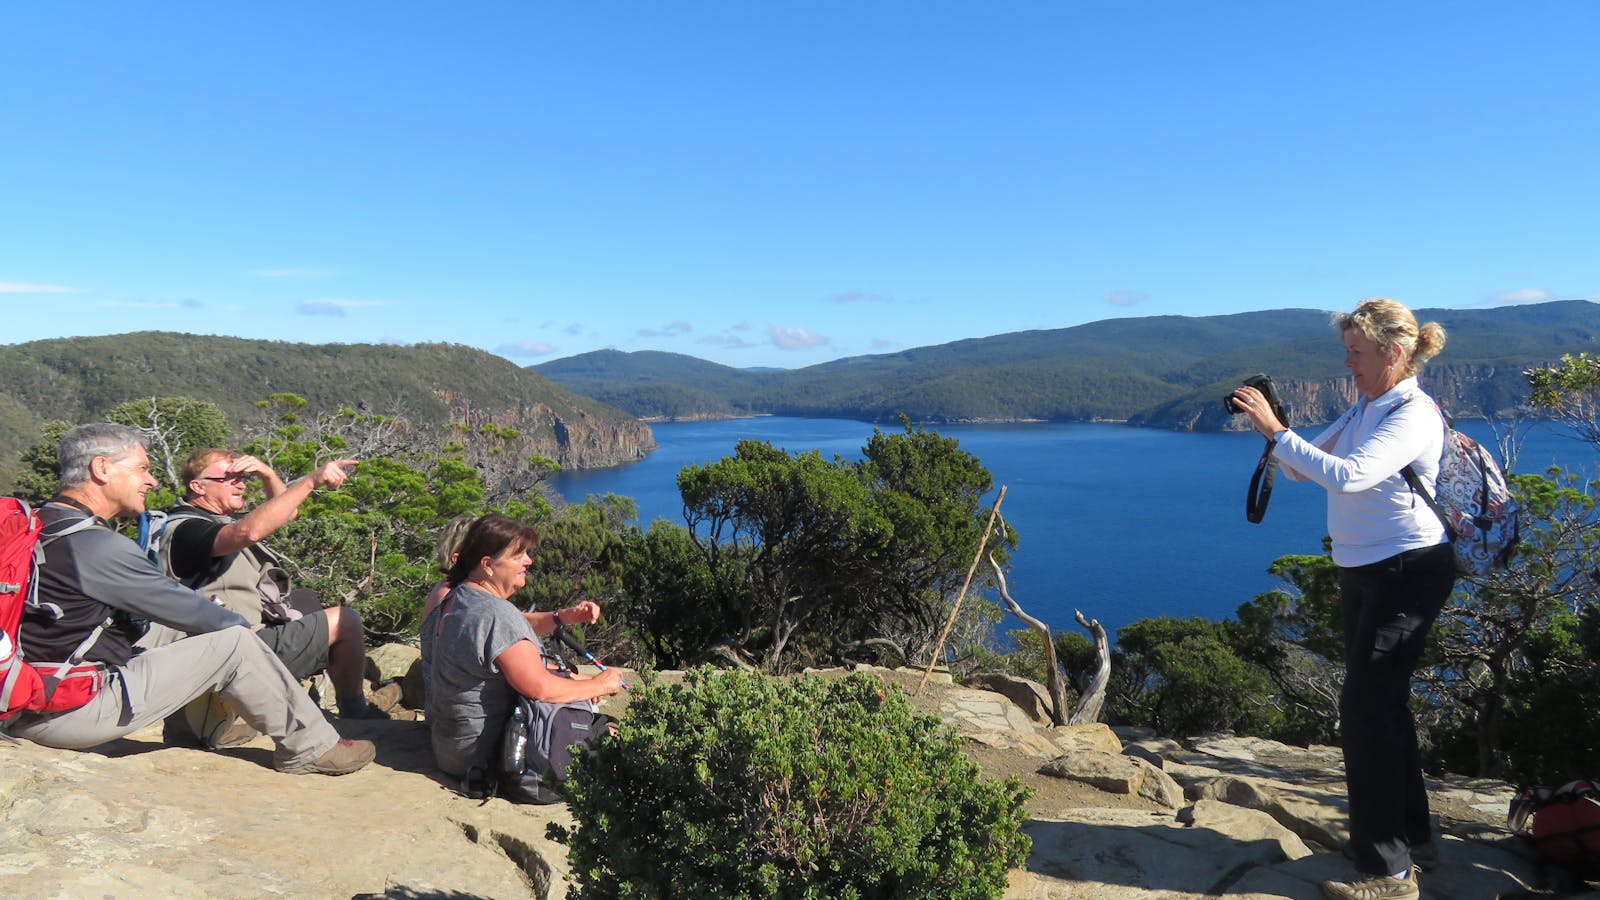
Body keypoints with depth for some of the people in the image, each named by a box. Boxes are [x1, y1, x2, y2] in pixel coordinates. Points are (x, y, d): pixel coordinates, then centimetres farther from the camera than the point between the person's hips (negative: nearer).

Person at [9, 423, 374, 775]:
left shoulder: (42, 526, 11)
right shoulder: (92, 544, -21)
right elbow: (181, 609, -13)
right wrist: (241, 625, 6)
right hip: (70, 715, -10)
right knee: (235, 644, -9)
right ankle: (311, 748, 2)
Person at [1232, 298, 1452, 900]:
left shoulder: (1414, 416, -18)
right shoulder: (1364, 409, 9)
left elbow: (1346, 476, -33)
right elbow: (1303, 469, 9)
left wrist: (1275, 430, -31)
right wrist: (1269, 426, -7)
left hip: (1409, 572, -9)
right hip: (1363, 571, 9)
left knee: (1364, 709, -10)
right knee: (1383, 704, 18)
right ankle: (1412, 836, 34)